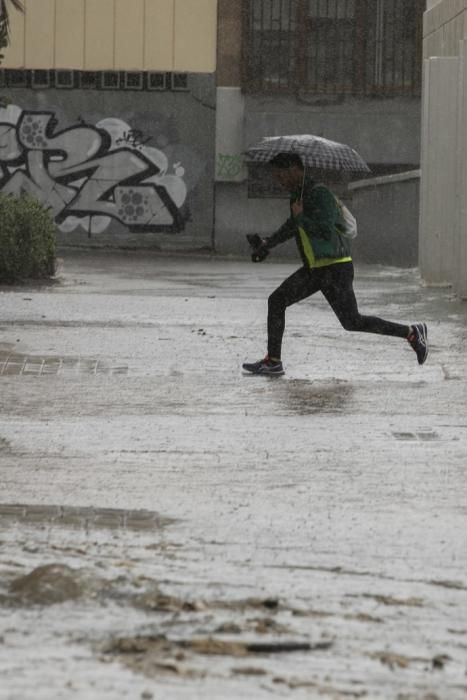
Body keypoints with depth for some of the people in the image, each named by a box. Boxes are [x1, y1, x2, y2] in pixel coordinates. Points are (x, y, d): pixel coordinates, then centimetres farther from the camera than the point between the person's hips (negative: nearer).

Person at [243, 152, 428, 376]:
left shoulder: (320, 194, -18)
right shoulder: (298, 193, 12)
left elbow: (325, 232, -29)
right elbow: (292, 226, 32)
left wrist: (300, 217, -17)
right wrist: (267, 244, 32)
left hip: (336, 268, -9)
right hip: (315, 268, 9)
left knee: (352, 321, -9)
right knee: (277, 300, 4)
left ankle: (413, 333, 1)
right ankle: (273, 361, 6)